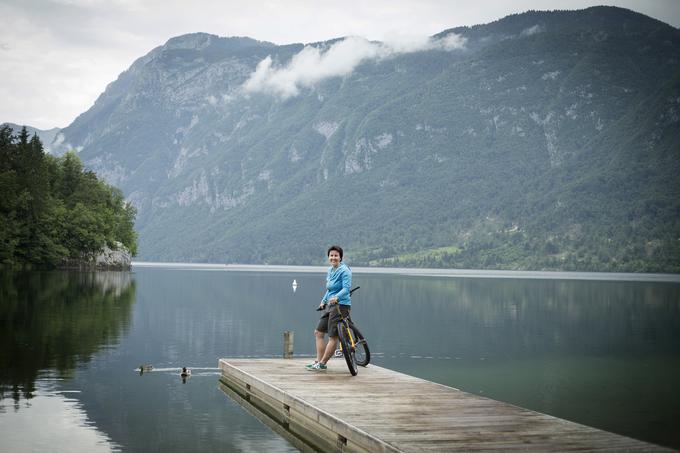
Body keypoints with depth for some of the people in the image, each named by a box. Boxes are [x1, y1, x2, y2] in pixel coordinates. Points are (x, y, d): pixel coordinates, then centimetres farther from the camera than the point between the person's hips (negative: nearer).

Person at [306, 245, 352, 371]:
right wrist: (323, 301, 17)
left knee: (333, 337, -5)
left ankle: (322, 364, -1)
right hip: (330, 306, 10)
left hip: (341, 306, -10)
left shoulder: (344, 271, -12)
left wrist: (336, 297, -39)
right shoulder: (330, 271, 14)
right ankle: (318, 361, 13)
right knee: (318, 332, 10)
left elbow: (346, 288, -23)